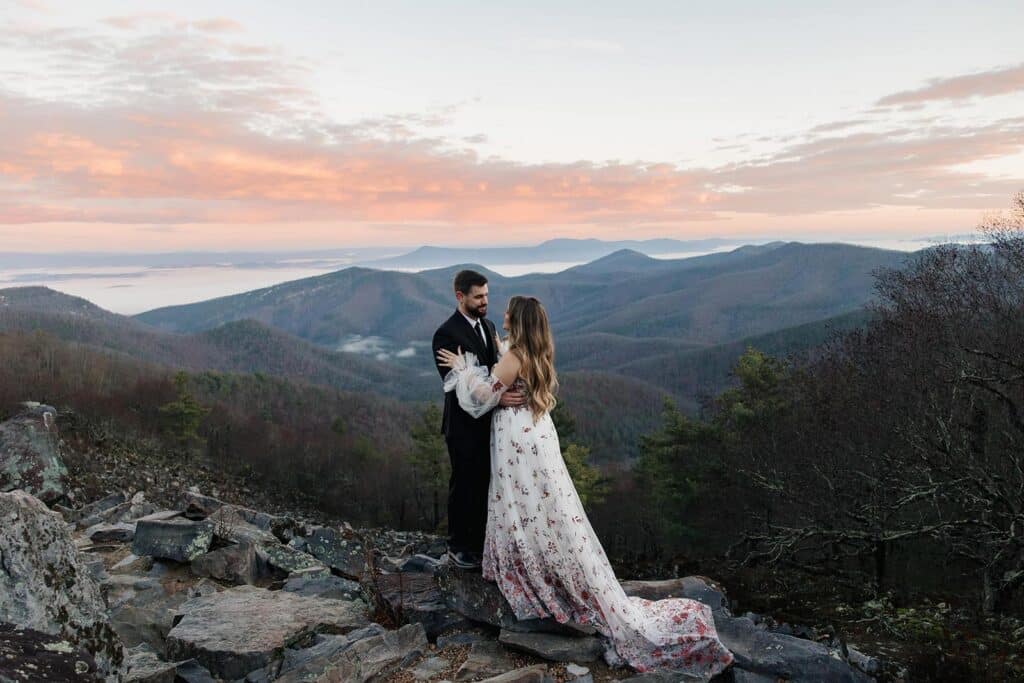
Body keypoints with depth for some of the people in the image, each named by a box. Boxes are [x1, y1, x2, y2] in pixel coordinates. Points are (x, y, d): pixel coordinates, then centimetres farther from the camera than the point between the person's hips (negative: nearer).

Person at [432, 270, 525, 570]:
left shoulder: (488, 326, 8)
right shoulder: (446, 334, -17)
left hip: (489, 422, 7)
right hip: (465, 424, -7)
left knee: (484, 483, 16)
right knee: (463, 486, 7)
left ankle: (479, 541, 32)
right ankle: (458, 547, 24)